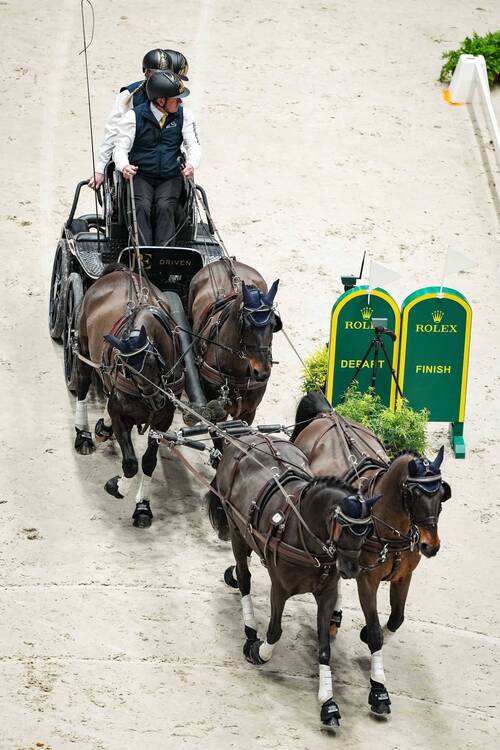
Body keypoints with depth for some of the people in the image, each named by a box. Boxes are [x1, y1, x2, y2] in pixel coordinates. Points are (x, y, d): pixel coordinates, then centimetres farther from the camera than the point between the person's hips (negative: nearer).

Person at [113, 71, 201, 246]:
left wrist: (191, 164, -20)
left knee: (165, 207, -28)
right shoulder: (134, 116, -3)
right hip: (140, 177, -1)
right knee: (141, 207, -30)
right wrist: (124, 166, -27)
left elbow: (194, 145, 4)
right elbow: (120, 148, -4)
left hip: (170, 177, 1)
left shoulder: (184, 115, 4)